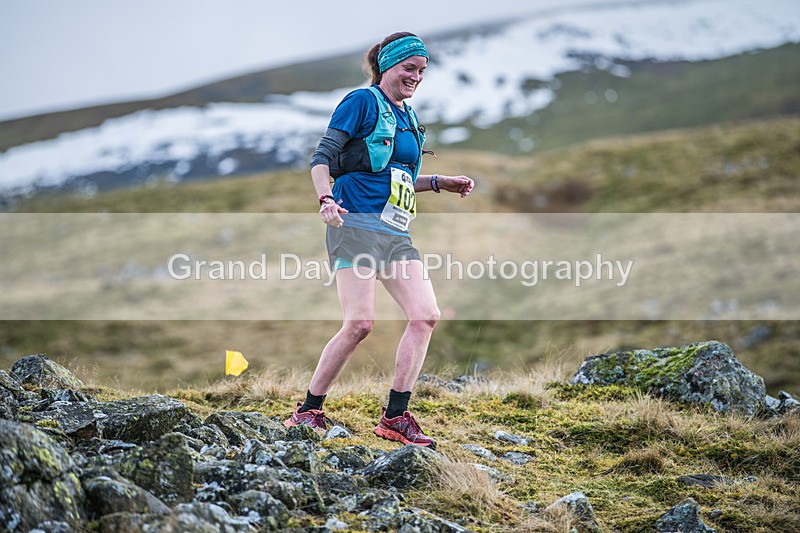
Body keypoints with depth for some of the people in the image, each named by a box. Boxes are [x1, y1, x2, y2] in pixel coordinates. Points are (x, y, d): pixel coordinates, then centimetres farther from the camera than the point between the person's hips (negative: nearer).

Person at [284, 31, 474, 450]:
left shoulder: (408, 118, 22)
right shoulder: (362, 102, -1)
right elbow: (323, 156, -6)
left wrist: (438, 183, 20)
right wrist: (326, 199, -23)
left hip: (395, 234, 8)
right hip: (356, 223, -8)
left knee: (426, 316, -5)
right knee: (359, 322, -16)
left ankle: (395, 416, 2)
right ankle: (307, 411, -1)